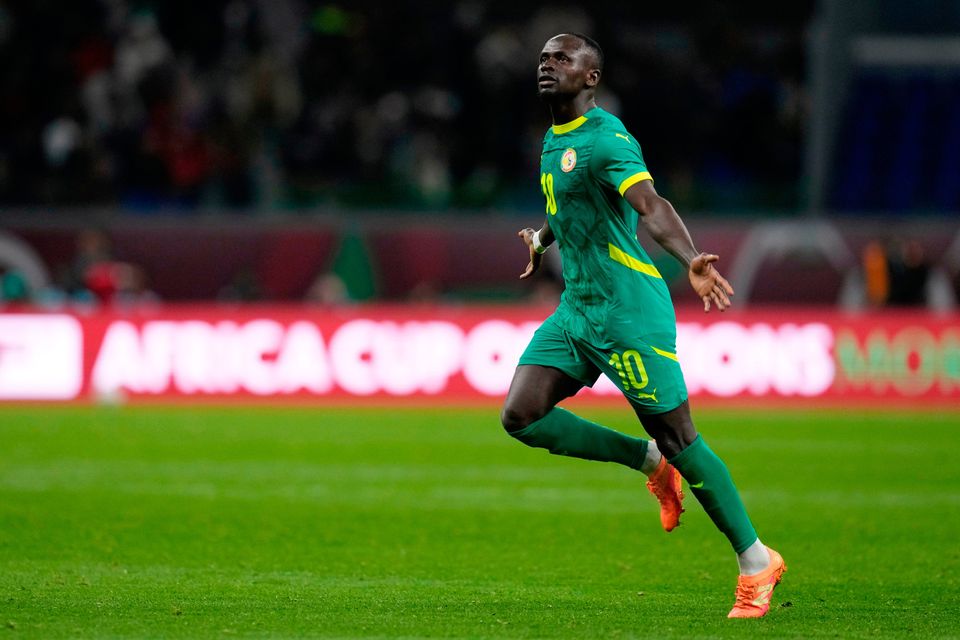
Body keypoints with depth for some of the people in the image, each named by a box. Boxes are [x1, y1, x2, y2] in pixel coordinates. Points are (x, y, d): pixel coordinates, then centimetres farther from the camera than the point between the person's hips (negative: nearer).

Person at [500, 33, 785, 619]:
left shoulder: (607, 139, -15)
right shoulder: (554, 139, 13)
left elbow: (651, 206, -32)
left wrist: (691, 259, -49)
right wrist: (542, 239, 52)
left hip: (629, 310, -9)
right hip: (577, 307, 9)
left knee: (676, 436, -6)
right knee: (522, 416, -5)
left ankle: (757, 561, 5)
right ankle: (650, 462, 12)